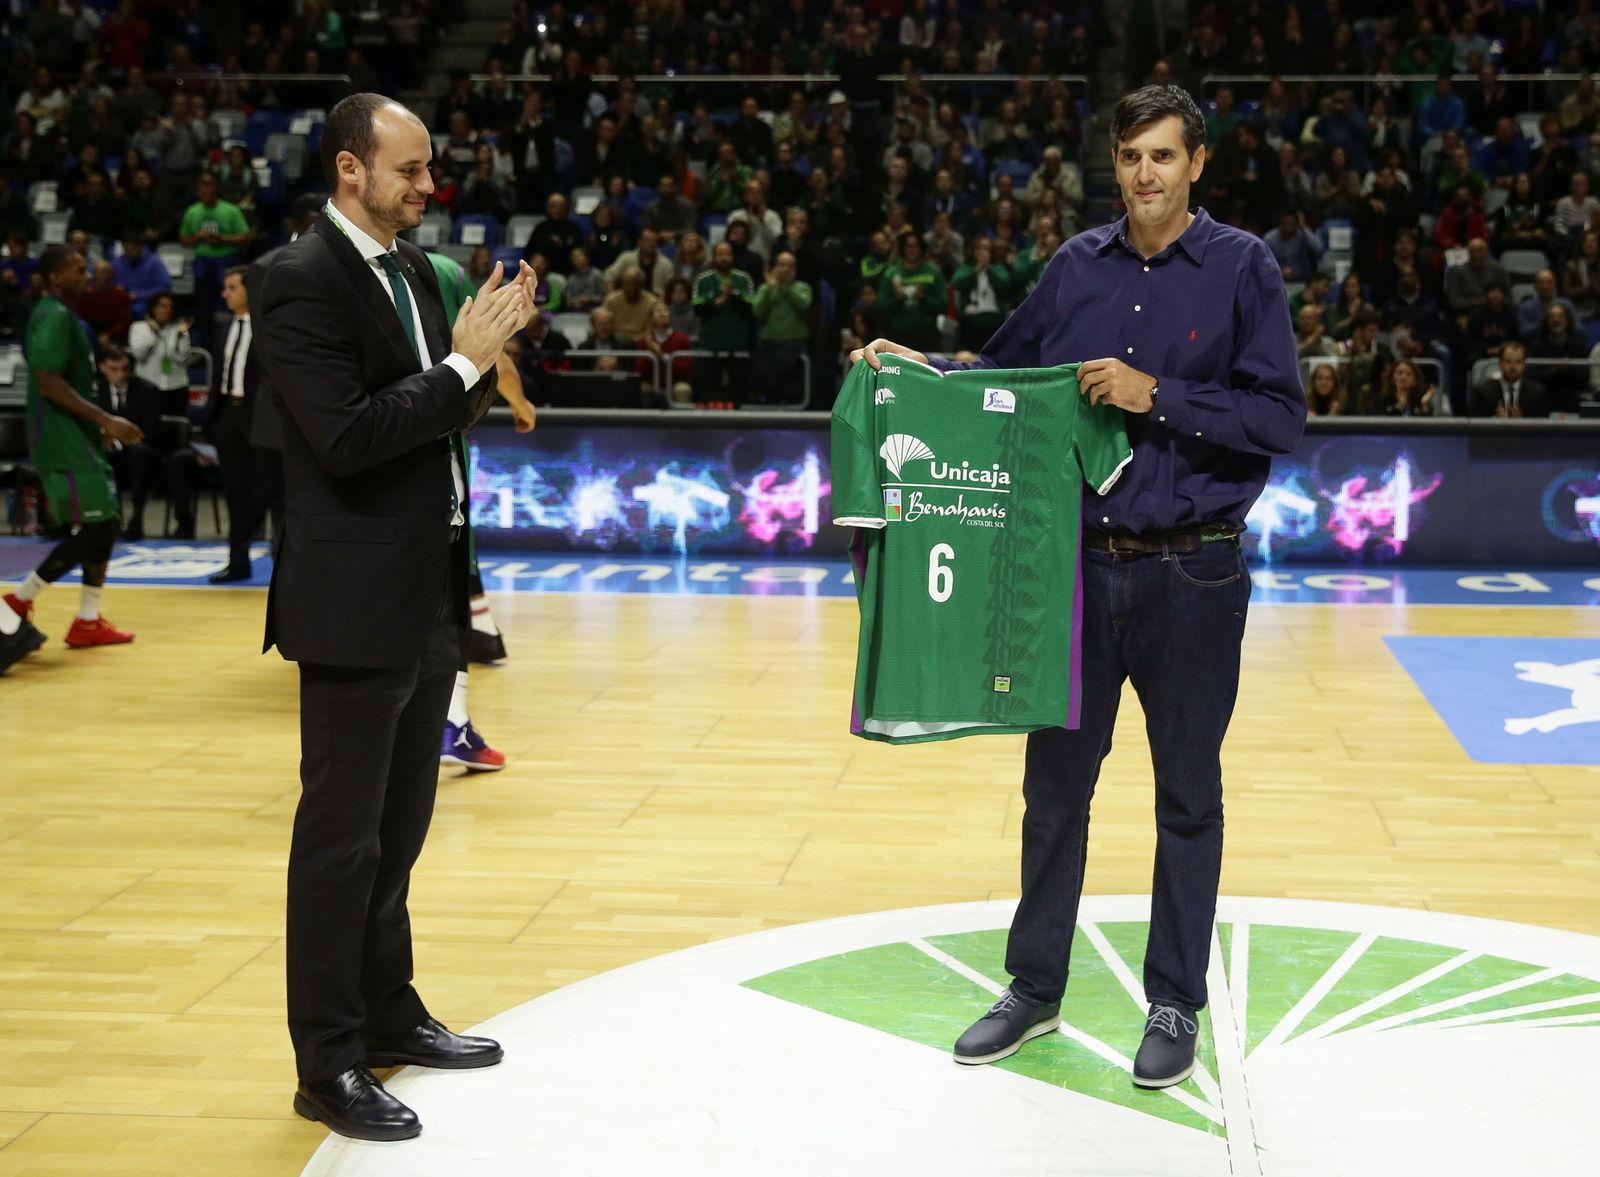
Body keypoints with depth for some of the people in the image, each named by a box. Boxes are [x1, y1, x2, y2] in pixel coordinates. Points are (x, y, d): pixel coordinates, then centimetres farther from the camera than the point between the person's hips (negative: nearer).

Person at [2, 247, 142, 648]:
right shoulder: (54, 316, -15)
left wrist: (101, 425, 21)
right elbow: (49, 383, -24)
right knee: (93, 528, -10)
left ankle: (88, 622, 13)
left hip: (75, 440, 10)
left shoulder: (62, 314, 16)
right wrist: (106, 419, -24)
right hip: (63, 442, -10)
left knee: (102, 526, 10)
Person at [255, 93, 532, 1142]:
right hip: (358, 600, -8)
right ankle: (329, 1066, 9)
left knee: (400, 824, 18)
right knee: (342, 838, 0)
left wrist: (483, 355, -2)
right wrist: (463, 363, -20)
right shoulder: (303, 281, -15)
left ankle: (389, 1015, 31)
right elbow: (346, 437, -24)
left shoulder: (411, 268, 11)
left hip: (431, 592, 8)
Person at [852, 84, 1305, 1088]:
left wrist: (1157, 397, -18)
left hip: (1191, 573, -3)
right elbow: (1006, 375, 13)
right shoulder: (1079, 267, 5)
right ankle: (1035, 988, 25)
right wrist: (922, 369, -3)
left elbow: (1282, 417, -10)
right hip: (1082, 561, 3)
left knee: (1188, 794, 8)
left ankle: (1176, 1004, 22)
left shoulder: (1242, 268, -5)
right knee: (1055, 780, 10)